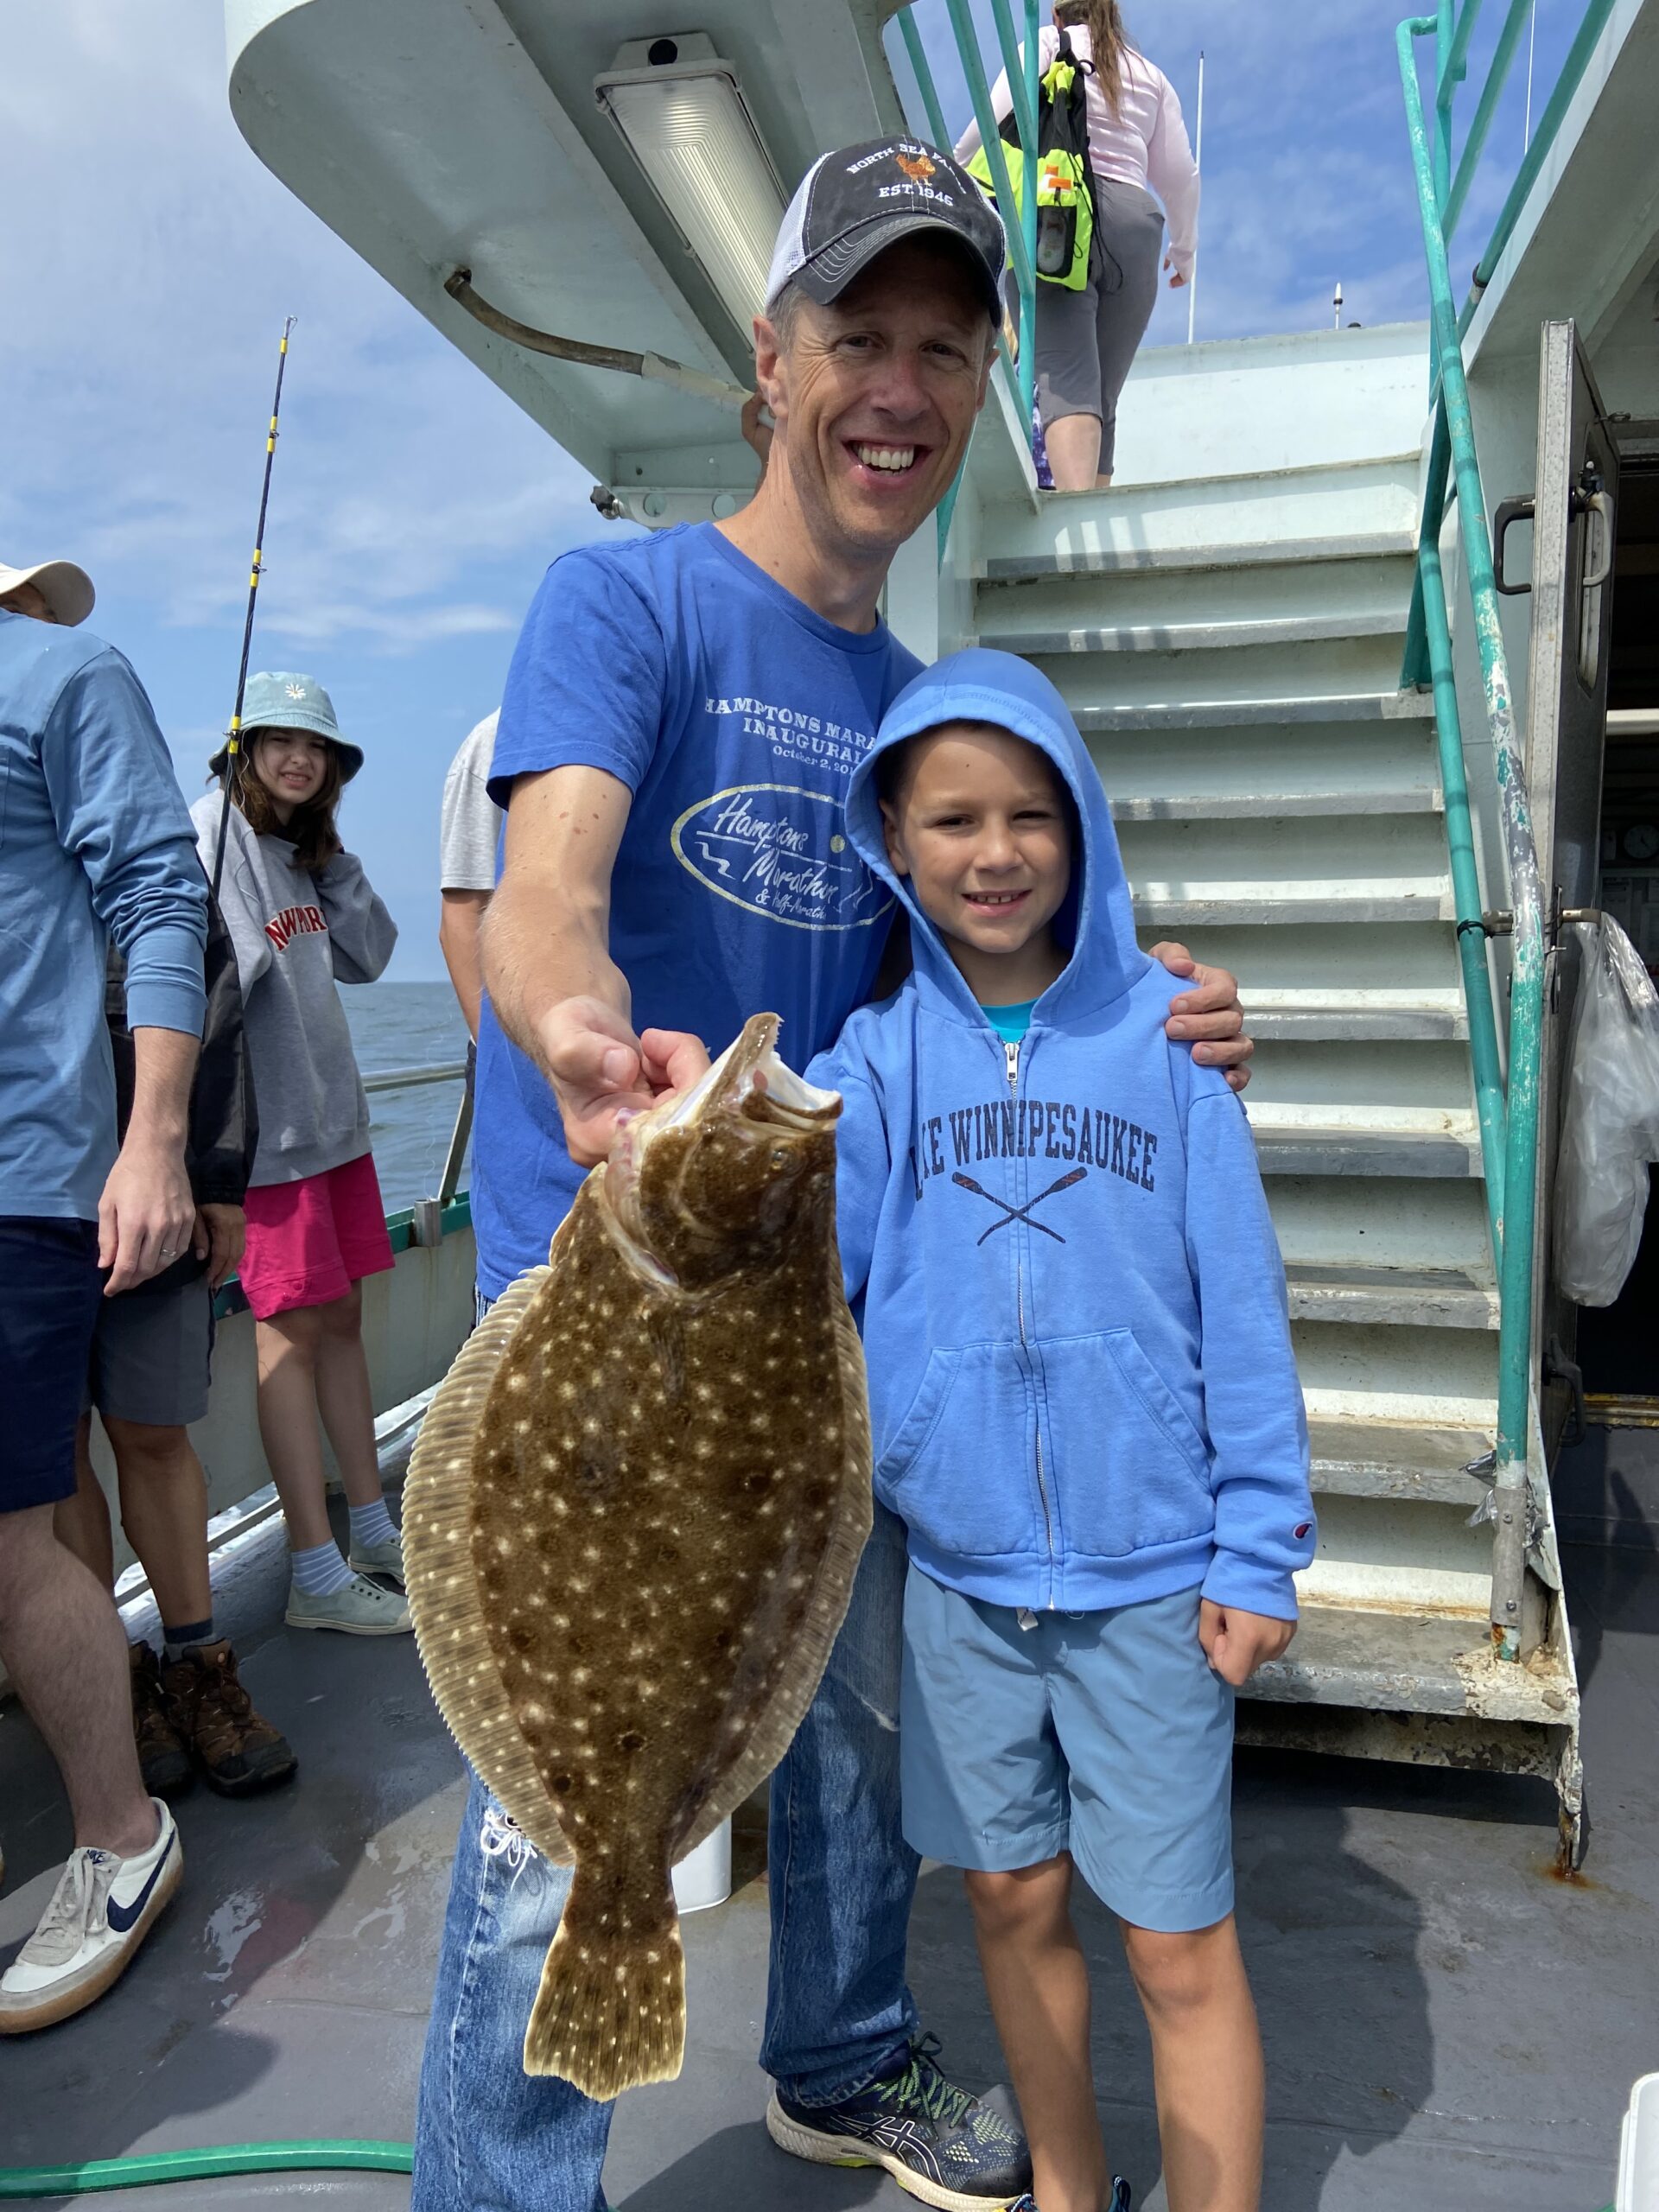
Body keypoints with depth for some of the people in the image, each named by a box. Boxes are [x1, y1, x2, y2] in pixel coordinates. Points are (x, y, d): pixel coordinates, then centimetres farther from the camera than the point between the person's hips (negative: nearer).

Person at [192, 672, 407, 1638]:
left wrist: (333, 859, 5)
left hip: (335, 1115, 8)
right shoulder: (213, 834, -8)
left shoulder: (303, 851, 16)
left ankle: (375, 1531, 23)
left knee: (342, 1317, 12)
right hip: (270, 1126, -8)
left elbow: (370, 956, 11)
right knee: (294, 1330, -5)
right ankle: (317, 1576, 3)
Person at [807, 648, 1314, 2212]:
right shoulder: (877, 1057, -3)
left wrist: (1257, 1553, -5)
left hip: (1150, 1571, -2)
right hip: (960, 1569, 3)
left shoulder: (1157, 1031, -7)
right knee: (1012, 1900, 20)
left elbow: (1239, 1303, -5)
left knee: (1180, 1950, 9)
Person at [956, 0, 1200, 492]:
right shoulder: (1150, 74, 27)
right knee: (1104, 394, 4)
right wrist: (1185, 248, 39)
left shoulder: (1047, 44, 18)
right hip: (1135, 219, 4)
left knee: (1067, 377, -22)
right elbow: (1180, 175, 24)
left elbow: (996, 122, 3)